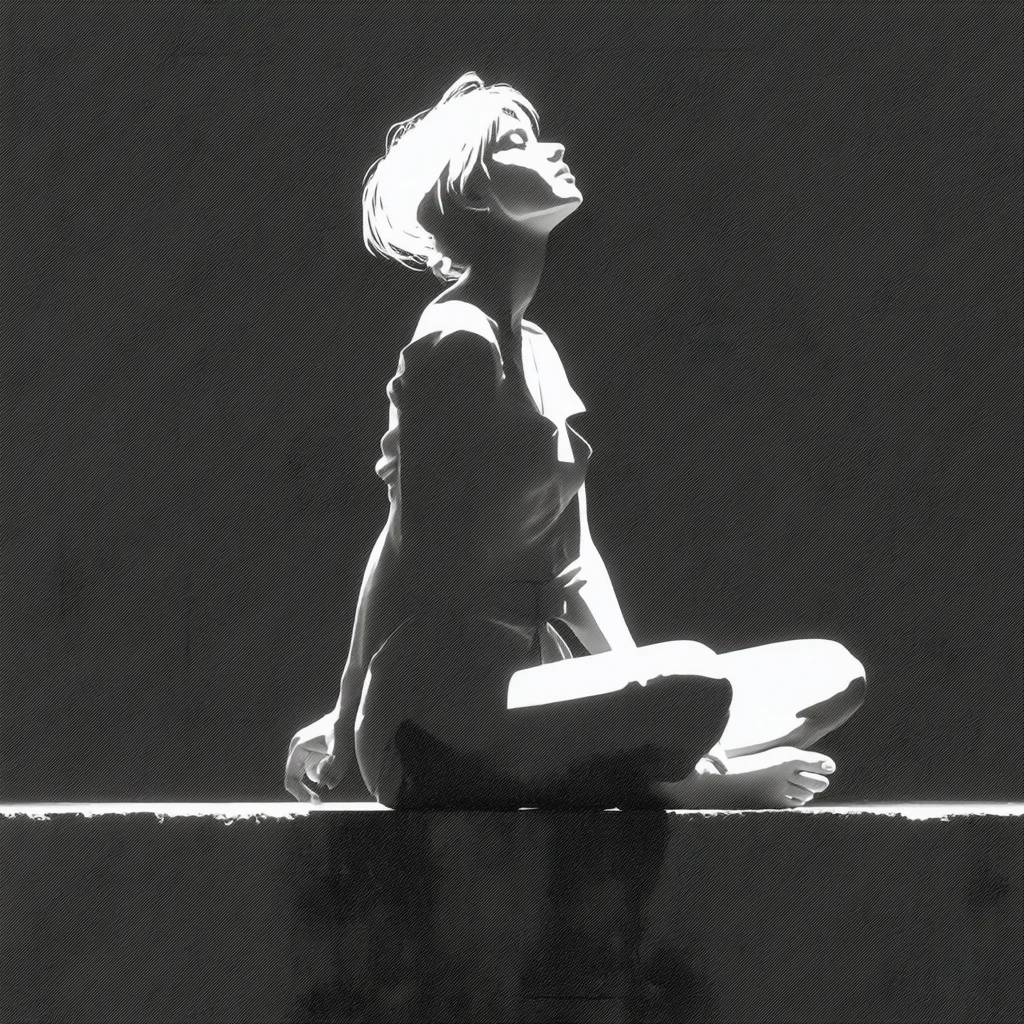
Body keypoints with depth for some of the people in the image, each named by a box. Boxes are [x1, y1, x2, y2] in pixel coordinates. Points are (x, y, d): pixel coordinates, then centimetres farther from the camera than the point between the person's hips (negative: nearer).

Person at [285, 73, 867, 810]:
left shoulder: (536, 351, 18)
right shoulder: (459, 342, -10)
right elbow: (409, 547, -10)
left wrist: (639, 688, 5)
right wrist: (344, 726, -7)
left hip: (523, 691, 9)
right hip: (437, 722, -9)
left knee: (831, 673, 1)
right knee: (693, 682, -34)